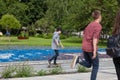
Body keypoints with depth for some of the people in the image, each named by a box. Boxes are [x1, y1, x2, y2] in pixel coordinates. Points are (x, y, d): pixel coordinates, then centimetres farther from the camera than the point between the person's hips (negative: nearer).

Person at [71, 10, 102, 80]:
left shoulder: (90, 24, 15)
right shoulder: (98, 26, -10)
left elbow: (84, 34, 22)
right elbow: (95, 38, -20)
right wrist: (95, 51, -22)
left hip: (84, 47, 7)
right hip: (91, 48, -7)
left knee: (88, 65, 16)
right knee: (95, 66, 9)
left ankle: (78, 60, -11)